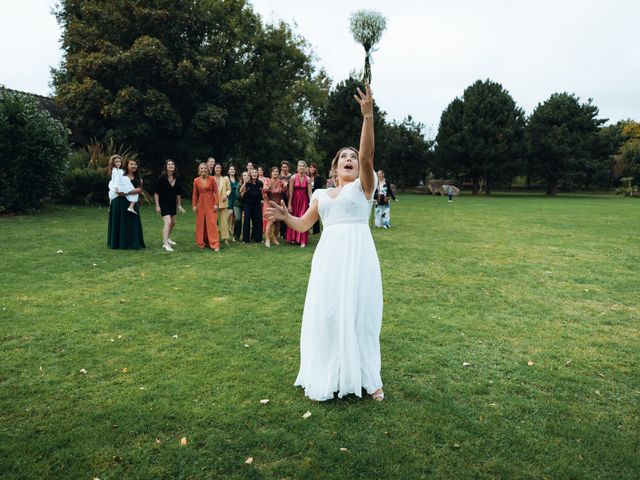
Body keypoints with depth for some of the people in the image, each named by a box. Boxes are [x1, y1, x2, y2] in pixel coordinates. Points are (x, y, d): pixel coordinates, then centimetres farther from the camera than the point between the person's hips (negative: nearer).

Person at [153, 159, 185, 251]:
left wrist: (179, 205, 13)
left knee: (173, 222, 18)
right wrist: (157, 206, -14)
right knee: (168, 222, -17)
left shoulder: (176, 179, 2)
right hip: (163, 203, -7)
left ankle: (167, 239, 39)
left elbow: (178, 193, 12)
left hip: (172, 203, 7)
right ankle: (165, 244, -15)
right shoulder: (162, 178, -13)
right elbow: (156, 192, -11)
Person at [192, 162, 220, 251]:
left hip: (210, 203, -3)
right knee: (201, 223, 7)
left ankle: (215, 244, -7)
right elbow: (195, 194, 6)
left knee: (212, 223, -8)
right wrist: (194, 205, 2)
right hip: (201, 203, 3)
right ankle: (202, 242, 21)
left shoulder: (211, 179, -5)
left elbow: (216, 192, -5)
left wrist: (216, 204, -10)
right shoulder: (196, 180, 2)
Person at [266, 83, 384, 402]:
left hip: (358, 255, -3)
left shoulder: (363, 186, 7)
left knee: (359, 314, 2)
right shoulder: (322, 194, 18)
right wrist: (284, 216, 2)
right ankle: (325, 378, 18)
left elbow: (367, 155, -10)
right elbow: (303, 225, 22)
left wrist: (367, 116, -21)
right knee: (325, 314, 4)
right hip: (329, 257, 3)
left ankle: (367, 378, 16)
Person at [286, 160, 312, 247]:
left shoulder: (308, 179, -3)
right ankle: (293, 238, 24)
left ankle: (303, 241, 3)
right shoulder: (293, 178, -6)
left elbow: (309, 192, -3)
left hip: (304, 200, 0)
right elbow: (290, 192, -7)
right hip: (295, 200, 0)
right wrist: (289, 204, -10)